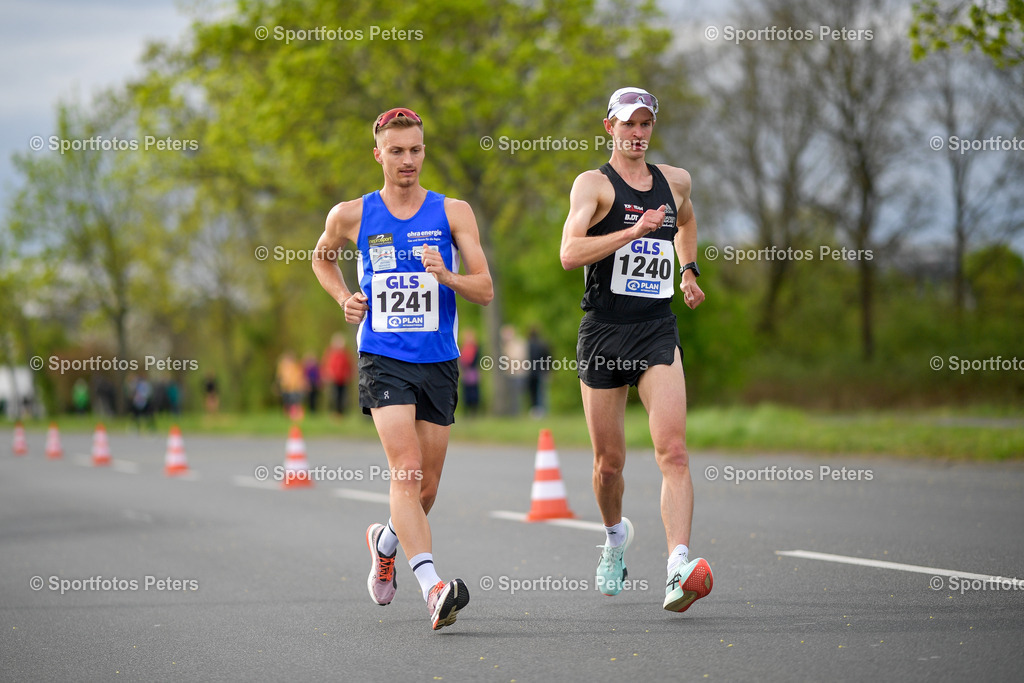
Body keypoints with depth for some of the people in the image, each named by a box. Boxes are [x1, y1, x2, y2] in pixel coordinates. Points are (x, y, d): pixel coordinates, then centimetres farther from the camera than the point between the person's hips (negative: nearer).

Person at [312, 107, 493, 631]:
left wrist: (447, 276, -20)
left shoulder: (453, 213, 4)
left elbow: (485, 291, 0)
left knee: (426, 487, 10)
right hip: (382, 359, -2)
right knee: (406, 469, -21)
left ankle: (385, 540, 42)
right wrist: (344, 299, 7)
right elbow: (323, 256, 25)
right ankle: (432, 587, -30)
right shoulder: (351, 216, 4)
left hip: (439, 362, 2)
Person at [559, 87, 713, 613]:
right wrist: (634, 231, -24)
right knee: (609, 460, 8)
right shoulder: (594, 183, -3)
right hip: (604, 331, -2)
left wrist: (689, 271, 29)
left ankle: (679, 568, -27)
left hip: (658, 331, 2)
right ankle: (615, 535, 39)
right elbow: (569, 253, -19)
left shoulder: (676, 181, 13)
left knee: (673, 451, -16)